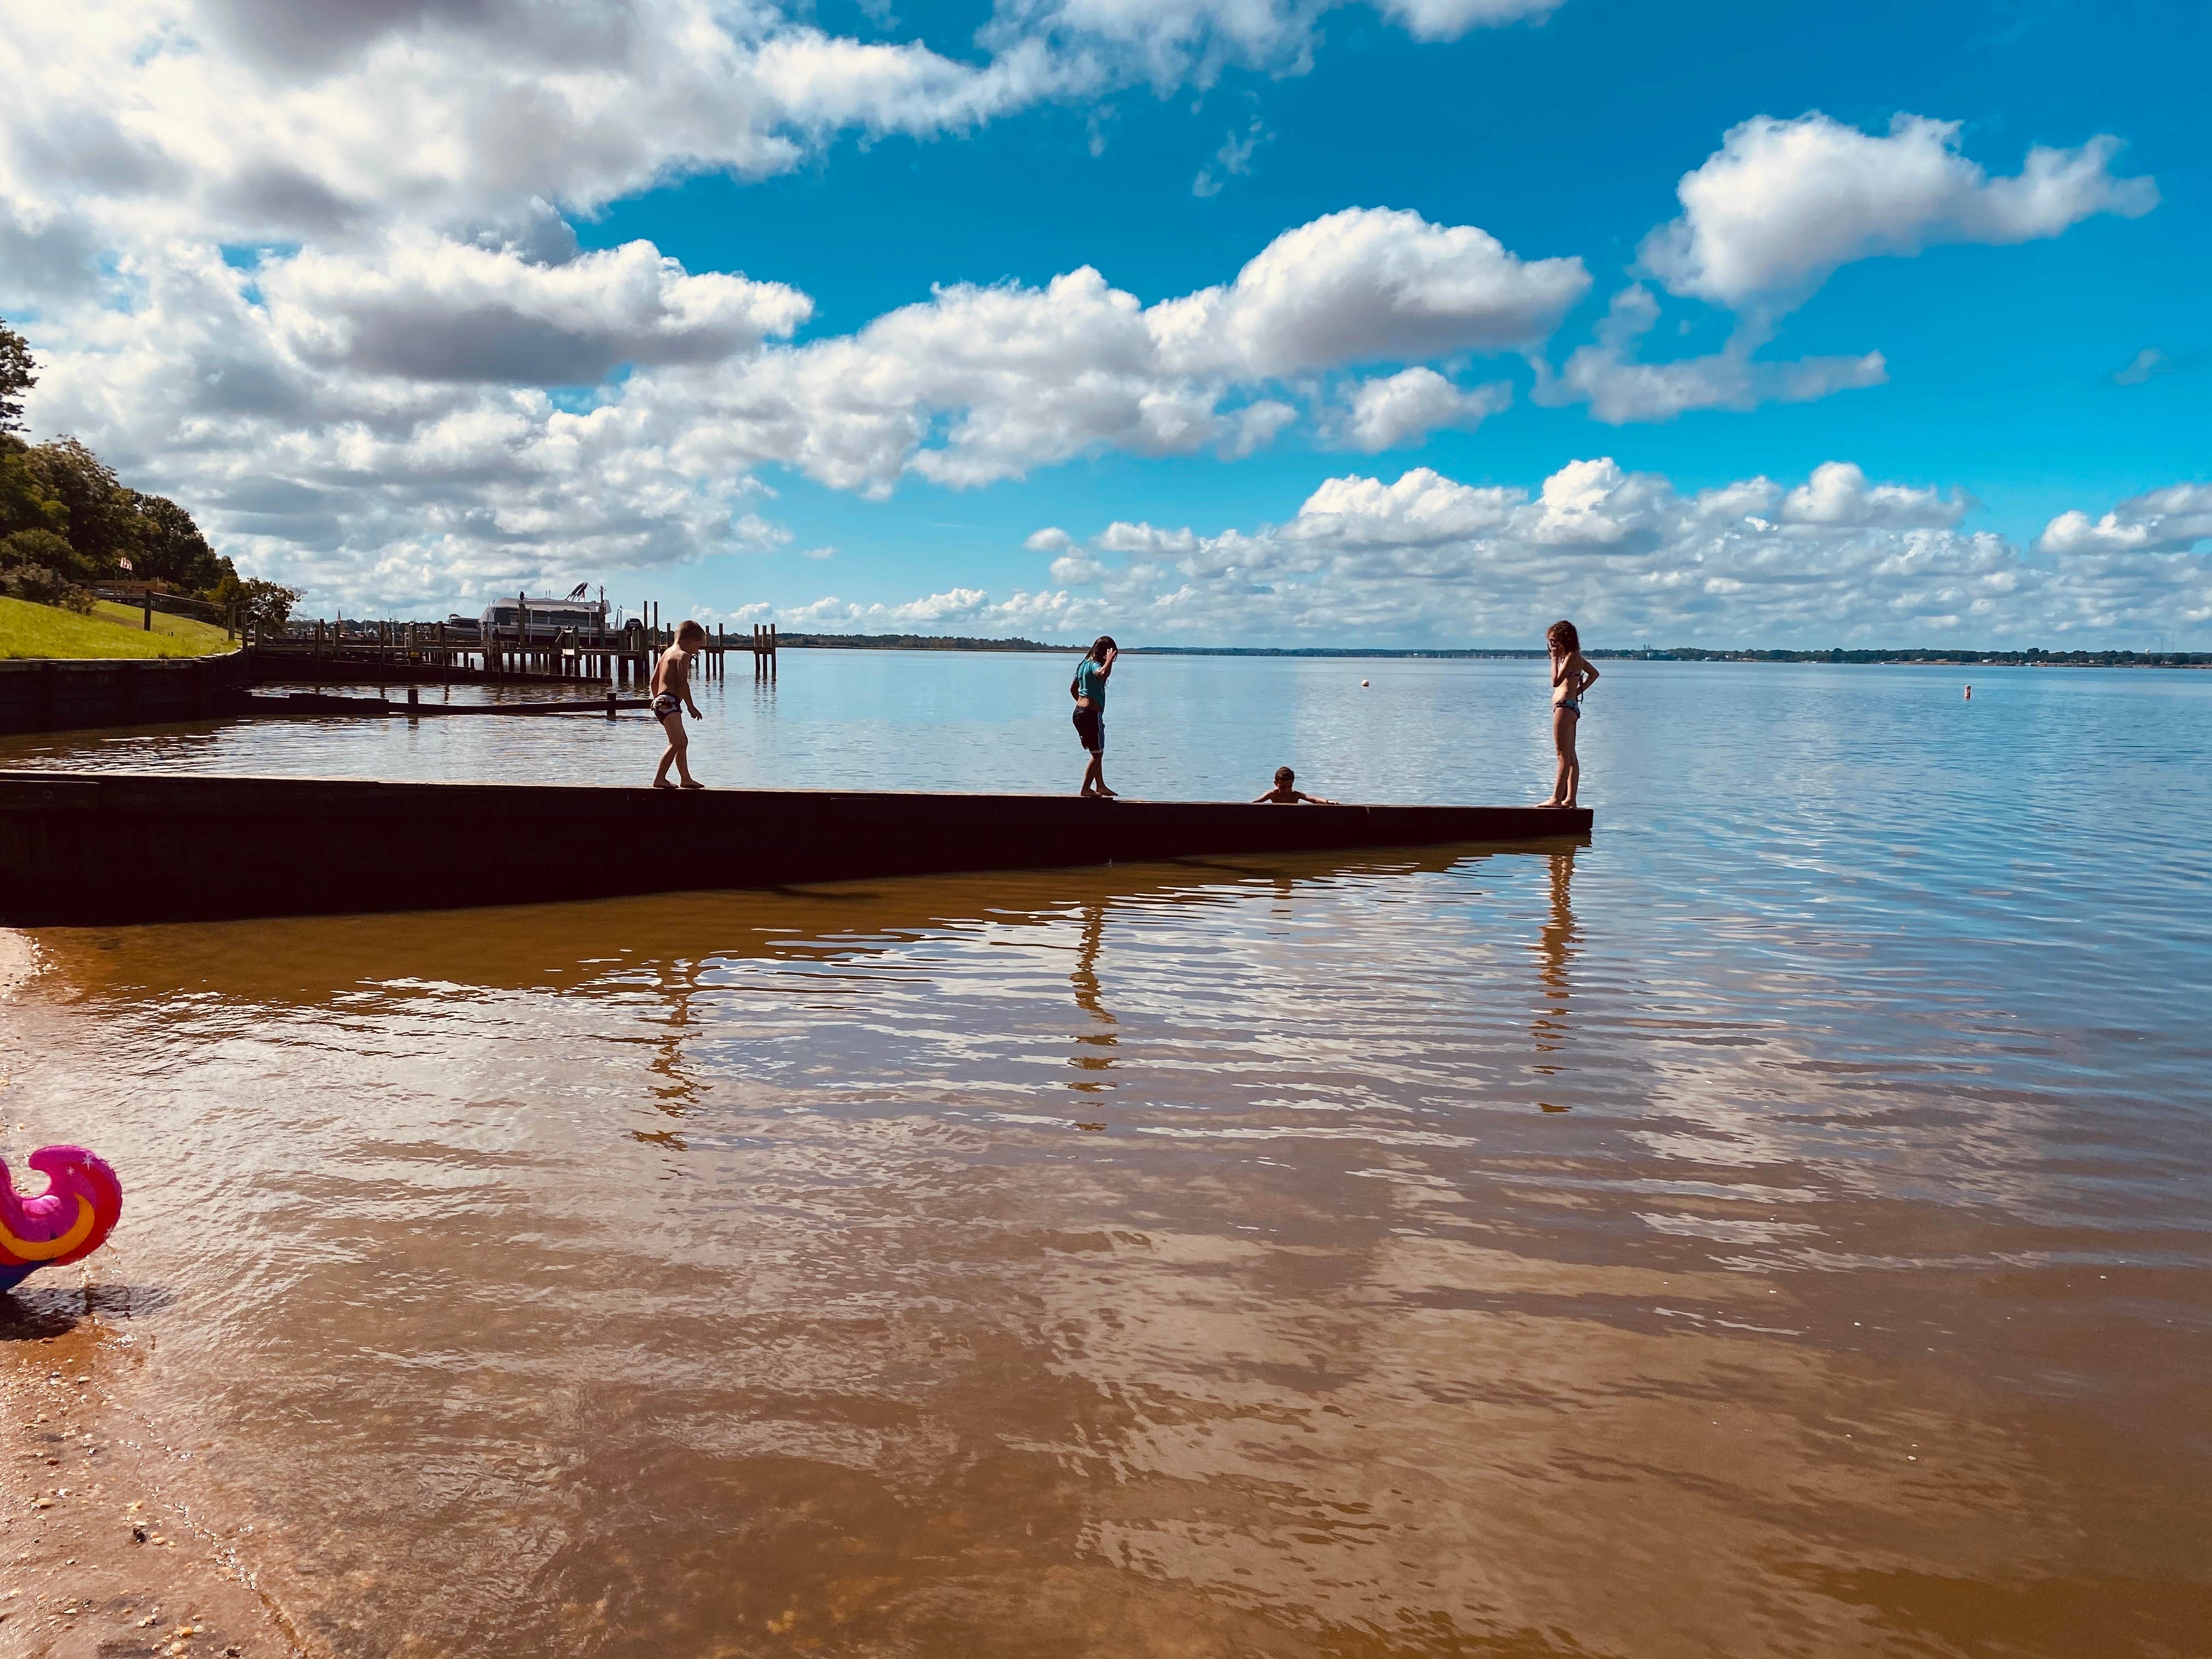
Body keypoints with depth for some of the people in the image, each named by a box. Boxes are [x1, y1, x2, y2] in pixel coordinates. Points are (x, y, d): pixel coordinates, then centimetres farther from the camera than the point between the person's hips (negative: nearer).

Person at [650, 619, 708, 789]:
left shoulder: (667, 653, 21)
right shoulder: (683, 655, -9)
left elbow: (654, 681, 25)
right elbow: (683, 683, -17)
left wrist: (657, 699, 37)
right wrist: (691, 707, -15)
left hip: (661, 701, 11)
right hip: (669, 702, -11)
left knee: (683, 741, 22)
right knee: (677, 742, -20)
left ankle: (686, 778, 31)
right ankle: (660, 778, -24)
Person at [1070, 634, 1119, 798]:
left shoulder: (1083, 664, 14)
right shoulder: (1095, 665, -14)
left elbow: (1073, 689, 24)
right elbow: (1102, 674, -40)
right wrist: (1110, 660, -27)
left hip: (1079, 711, 9)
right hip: (1092, 714, -9)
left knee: (1097, 752, 19)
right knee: (1097, 754, 0)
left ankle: (1100, 786, 25)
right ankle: (1086, 789, 1)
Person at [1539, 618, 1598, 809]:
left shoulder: (1571, 657, -11)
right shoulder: (1576, 657, 17)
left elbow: (1556, 681, -20)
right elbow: (1594, 674, 31)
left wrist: (1555, 658, -13)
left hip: (1565, 707, -11)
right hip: (1572, 706, 11)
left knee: (1564, 756, -11)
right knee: (1571, 756, 9)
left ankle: (1557, 798, -12)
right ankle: (1570, 799, 10)